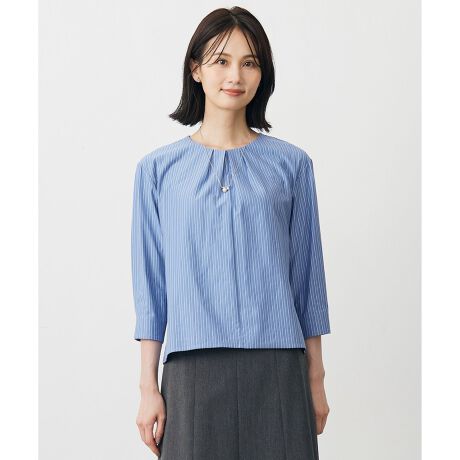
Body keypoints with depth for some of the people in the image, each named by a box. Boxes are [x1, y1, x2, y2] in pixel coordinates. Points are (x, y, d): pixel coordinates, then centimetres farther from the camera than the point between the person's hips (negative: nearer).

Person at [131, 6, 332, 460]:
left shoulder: (291, 163, 5)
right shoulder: (158, 168, 5)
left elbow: (307, 274, 8)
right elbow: (151, 285, 4)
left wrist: (316, 379, 7)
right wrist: (148, 387, 1)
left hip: (277, 369, 1)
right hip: (194, 369, 0)